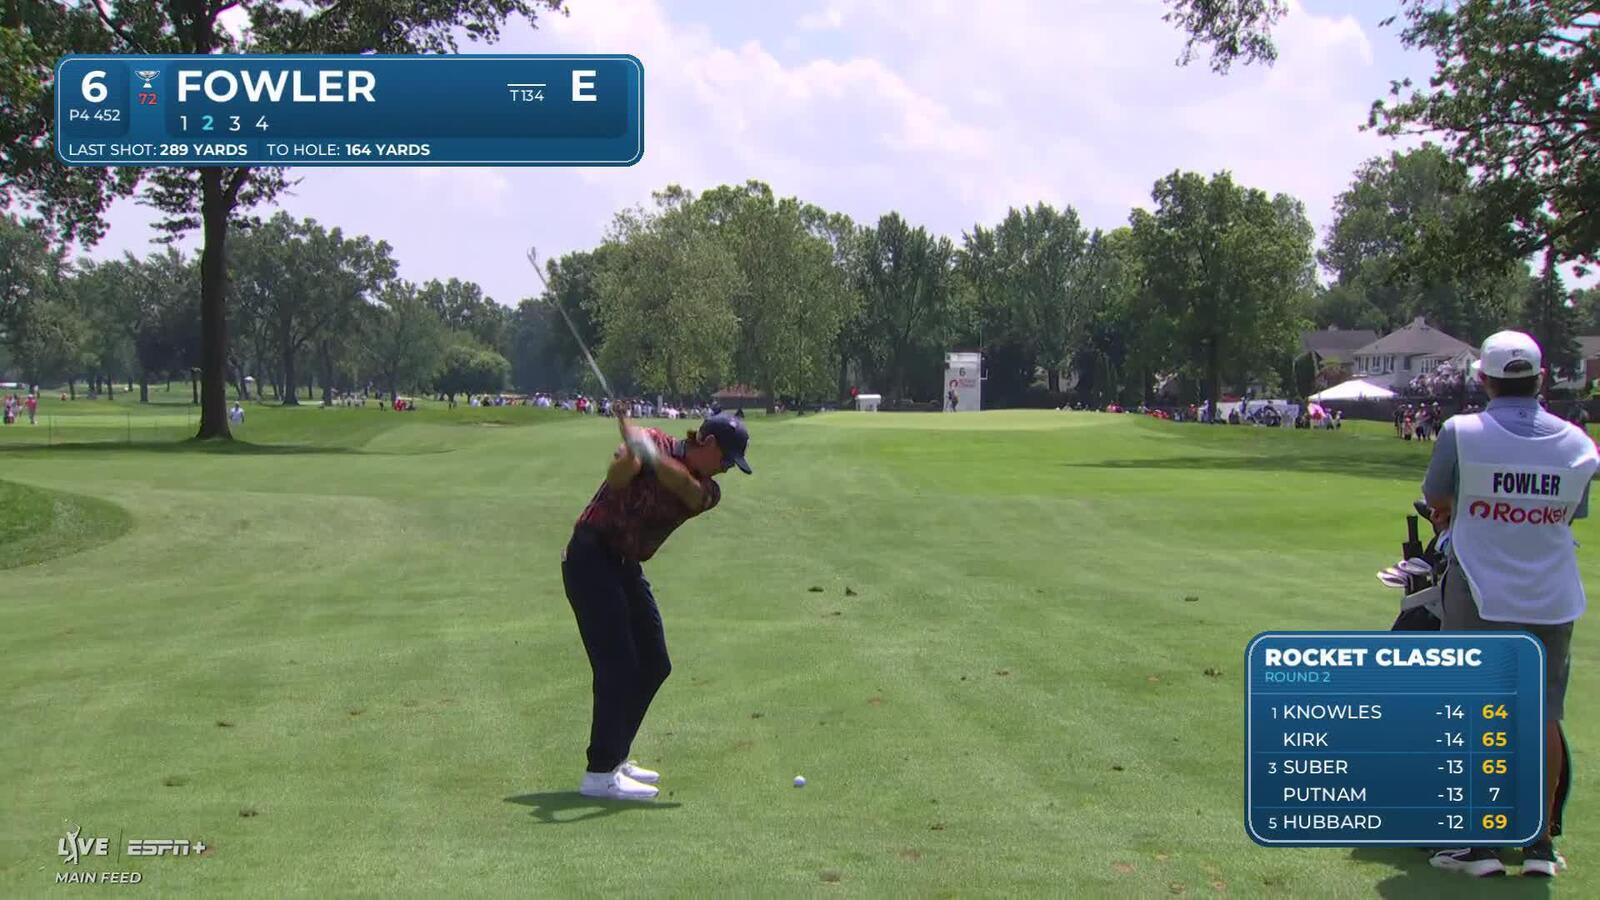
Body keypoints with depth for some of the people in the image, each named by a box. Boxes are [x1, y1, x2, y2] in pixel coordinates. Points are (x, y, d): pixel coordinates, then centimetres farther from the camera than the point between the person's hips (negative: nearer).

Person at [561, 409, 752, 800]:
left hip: (627, 568, 8)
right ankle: (600, 773, -11)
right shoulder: (654, 443, -7)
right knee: (618, 666, -13)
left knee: (654, 666, 11)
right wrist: (632, 452, -44)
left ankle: (615, 757, 22)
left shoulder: (708, 491, 4)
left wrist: (647, 450, -37)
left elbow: (685, 486, -20)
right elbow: (617, 479, -23)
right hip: (591, 559, -8)